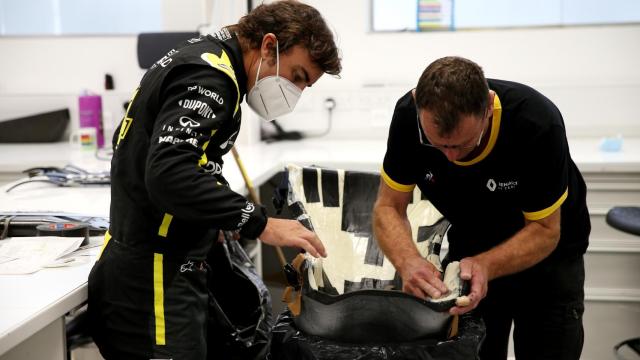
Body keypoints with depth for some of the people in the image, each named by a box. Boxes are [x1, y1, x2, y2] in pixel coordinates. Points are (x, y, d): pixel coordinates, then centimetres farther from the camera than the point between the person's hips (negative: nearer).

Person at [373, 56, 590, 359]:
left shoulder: (537, 123, -34)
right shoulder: (409, 115, -25)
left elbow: (545, 231, -23)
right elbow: (388, 208, -16)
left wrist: (486, 266, -40)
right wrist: (409, 262, -35)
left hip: (547, 255, -2)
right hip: (468, 250, 3)